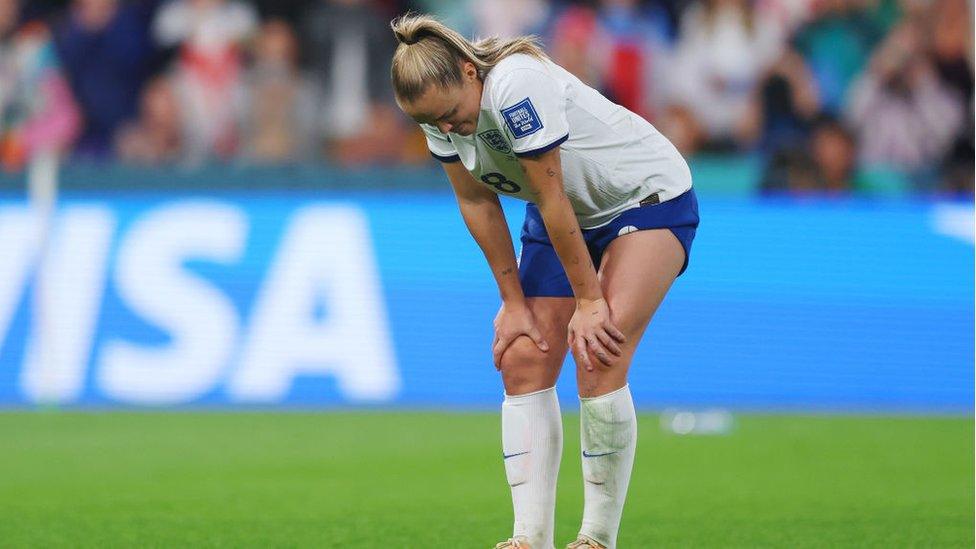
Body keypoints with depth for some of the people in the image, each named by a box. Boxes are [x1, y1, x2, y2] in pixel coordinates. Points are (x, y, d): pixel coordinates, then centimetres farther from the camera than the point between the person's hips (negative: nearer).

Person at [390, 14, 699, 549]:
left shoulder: (516, 87, -35)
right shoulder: (442, 107, -13)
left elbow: (552, 199, -29)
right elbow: (477, 203, -4)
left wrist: (589, 300, -23)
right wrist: (513, 302, -4)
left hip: (649, 198, -7)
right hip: (568, 214, 8)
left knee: (599, 361, -20)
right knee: (523, 363, -5)